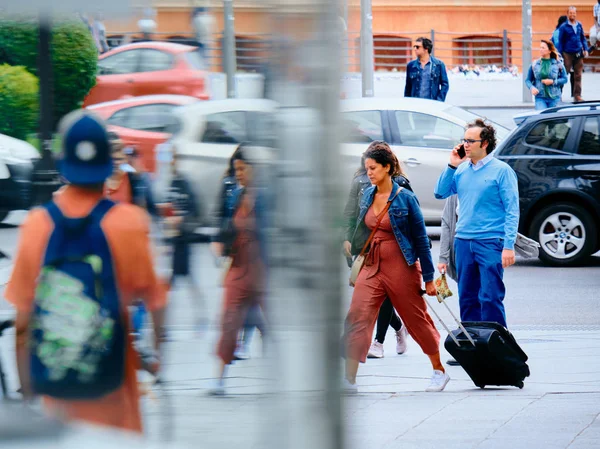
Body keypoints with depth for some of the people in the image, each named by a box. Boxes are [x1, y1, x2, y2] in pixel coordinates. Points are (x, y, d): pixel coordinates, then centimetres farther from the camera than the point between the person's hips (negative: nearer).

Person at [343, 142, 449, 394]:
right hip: (371, 266, 5)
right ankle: (349, 380, -12)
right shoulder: (367, 196, 6)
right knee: (357, 317, -10)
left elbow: (421, 239, -6)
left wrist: (428, 278, -5)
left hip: (401, 268, -5)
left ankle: (439, 372, 26)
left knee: (417, 320, 8)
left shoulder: (405, 199, -10)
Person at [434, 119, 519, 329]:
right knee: (467, 298, 9)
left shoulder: (501, 170, -4)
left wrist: (509, 246, -15)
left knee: (490, 298, -10)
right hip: (463, 241, 6)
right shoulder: (462, 169, 12)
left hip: (490, 243, -6)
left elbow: (512, 211, -7)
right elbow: (440, 193, 12)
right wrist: (452, 166, 2)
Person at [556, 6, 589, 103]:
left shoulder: (579, 25, 8)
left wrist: (585, 49, 3)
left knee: (578, 76, 6)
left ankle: (577, 96, 12)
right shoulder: (563, 27, -4)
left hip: (578, 54, 4)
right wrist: (560, 55, -5)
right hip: (568, 54, -4)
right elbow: (560, 41, -2)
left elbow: (583, 38, 15)